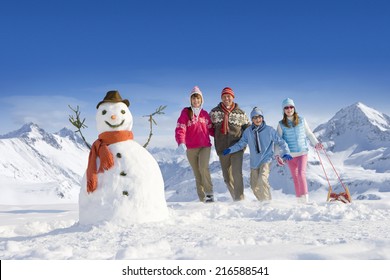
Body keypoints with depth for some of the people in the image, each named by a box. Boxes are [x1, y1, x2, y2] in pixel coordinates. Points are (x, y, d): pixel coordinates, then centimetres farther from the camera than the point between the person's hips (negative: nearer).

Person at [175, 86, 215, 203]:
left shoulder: (205, 114, 10)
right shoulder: (185, 113, 0)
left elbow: (211, 129, 16)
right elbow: (180, 129, -11)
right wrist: (181, 142, -28)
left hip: (205, 146, 0)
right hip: (191, 149, 0)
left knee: (203, 167, -23)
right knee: (197, 174, 4)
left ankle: (209, 193, -12)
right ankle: (202, 198, 11)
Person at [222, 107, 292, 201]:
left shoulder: (269, 130, -5)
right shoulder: (248, 131, 1)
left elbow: (280, 142, 0)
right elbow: (241, 143, 7)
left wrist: (286, 153, -12)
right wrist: (230, 149, -5)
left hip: (266, 160, -4)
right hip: (254, 162, 4)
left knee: (262, 180, -25)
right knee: (254, 186, 7)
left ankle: (267, 201, -10)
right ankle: (262, 201, 28)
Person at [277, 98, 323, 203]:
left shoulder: (302, 120, 3)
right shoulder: (281, 124, 1)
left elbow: (309, 133, 13)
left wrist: (316, 143, 1)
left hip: (302, 152, -1)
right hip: (290, 155, 1)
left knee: (301, 173, -18)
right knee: (295, 177, 6)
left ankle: (305, 198, -13)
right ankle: (299, 199, 16)